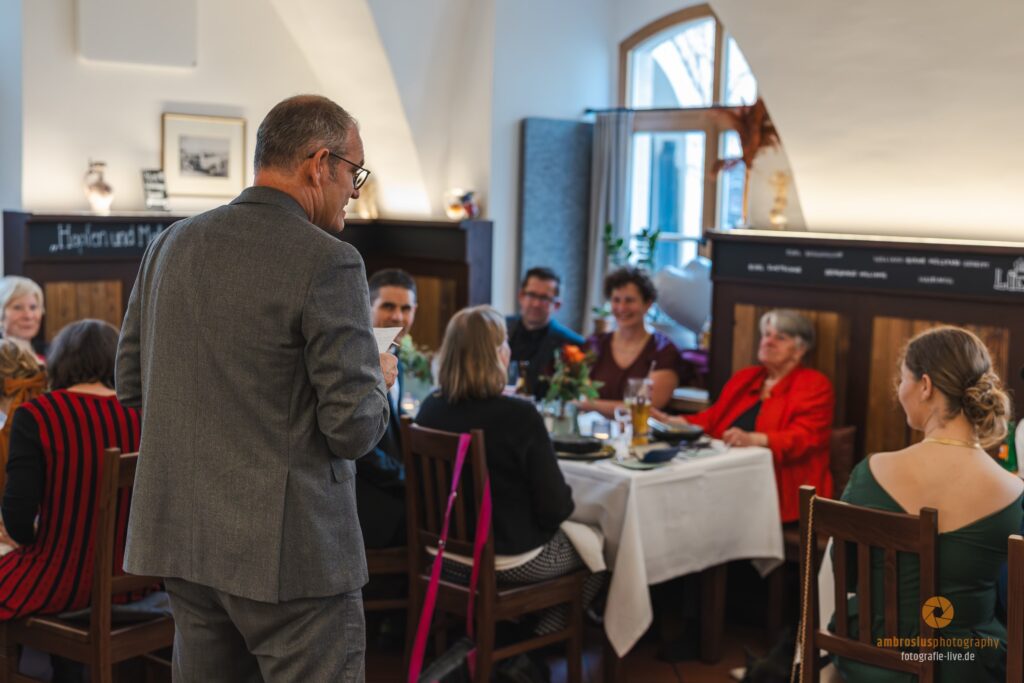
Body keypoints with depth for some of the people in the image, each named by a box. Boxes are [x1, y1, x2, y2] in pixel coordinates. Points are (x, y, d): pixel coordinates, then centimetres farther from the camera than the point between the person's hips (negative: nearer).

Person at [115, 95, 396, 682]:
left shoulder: (172, 244, 4)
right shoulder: (329, 263, -15)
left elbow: (131, 385, 12)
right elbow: (354, 430, -16)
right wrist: (377, 379, 4)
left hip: (183, 539, 7)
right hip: (291, 550, -7)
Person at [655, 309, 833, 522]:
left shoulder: (815, 385, 3)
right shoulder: (744, 377, 24)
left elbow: (804, 438, -11)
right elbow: (711, 420, 21)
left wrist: (753, 439, -28)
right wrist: (671, 422, 2)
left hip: (781, 489, -6)